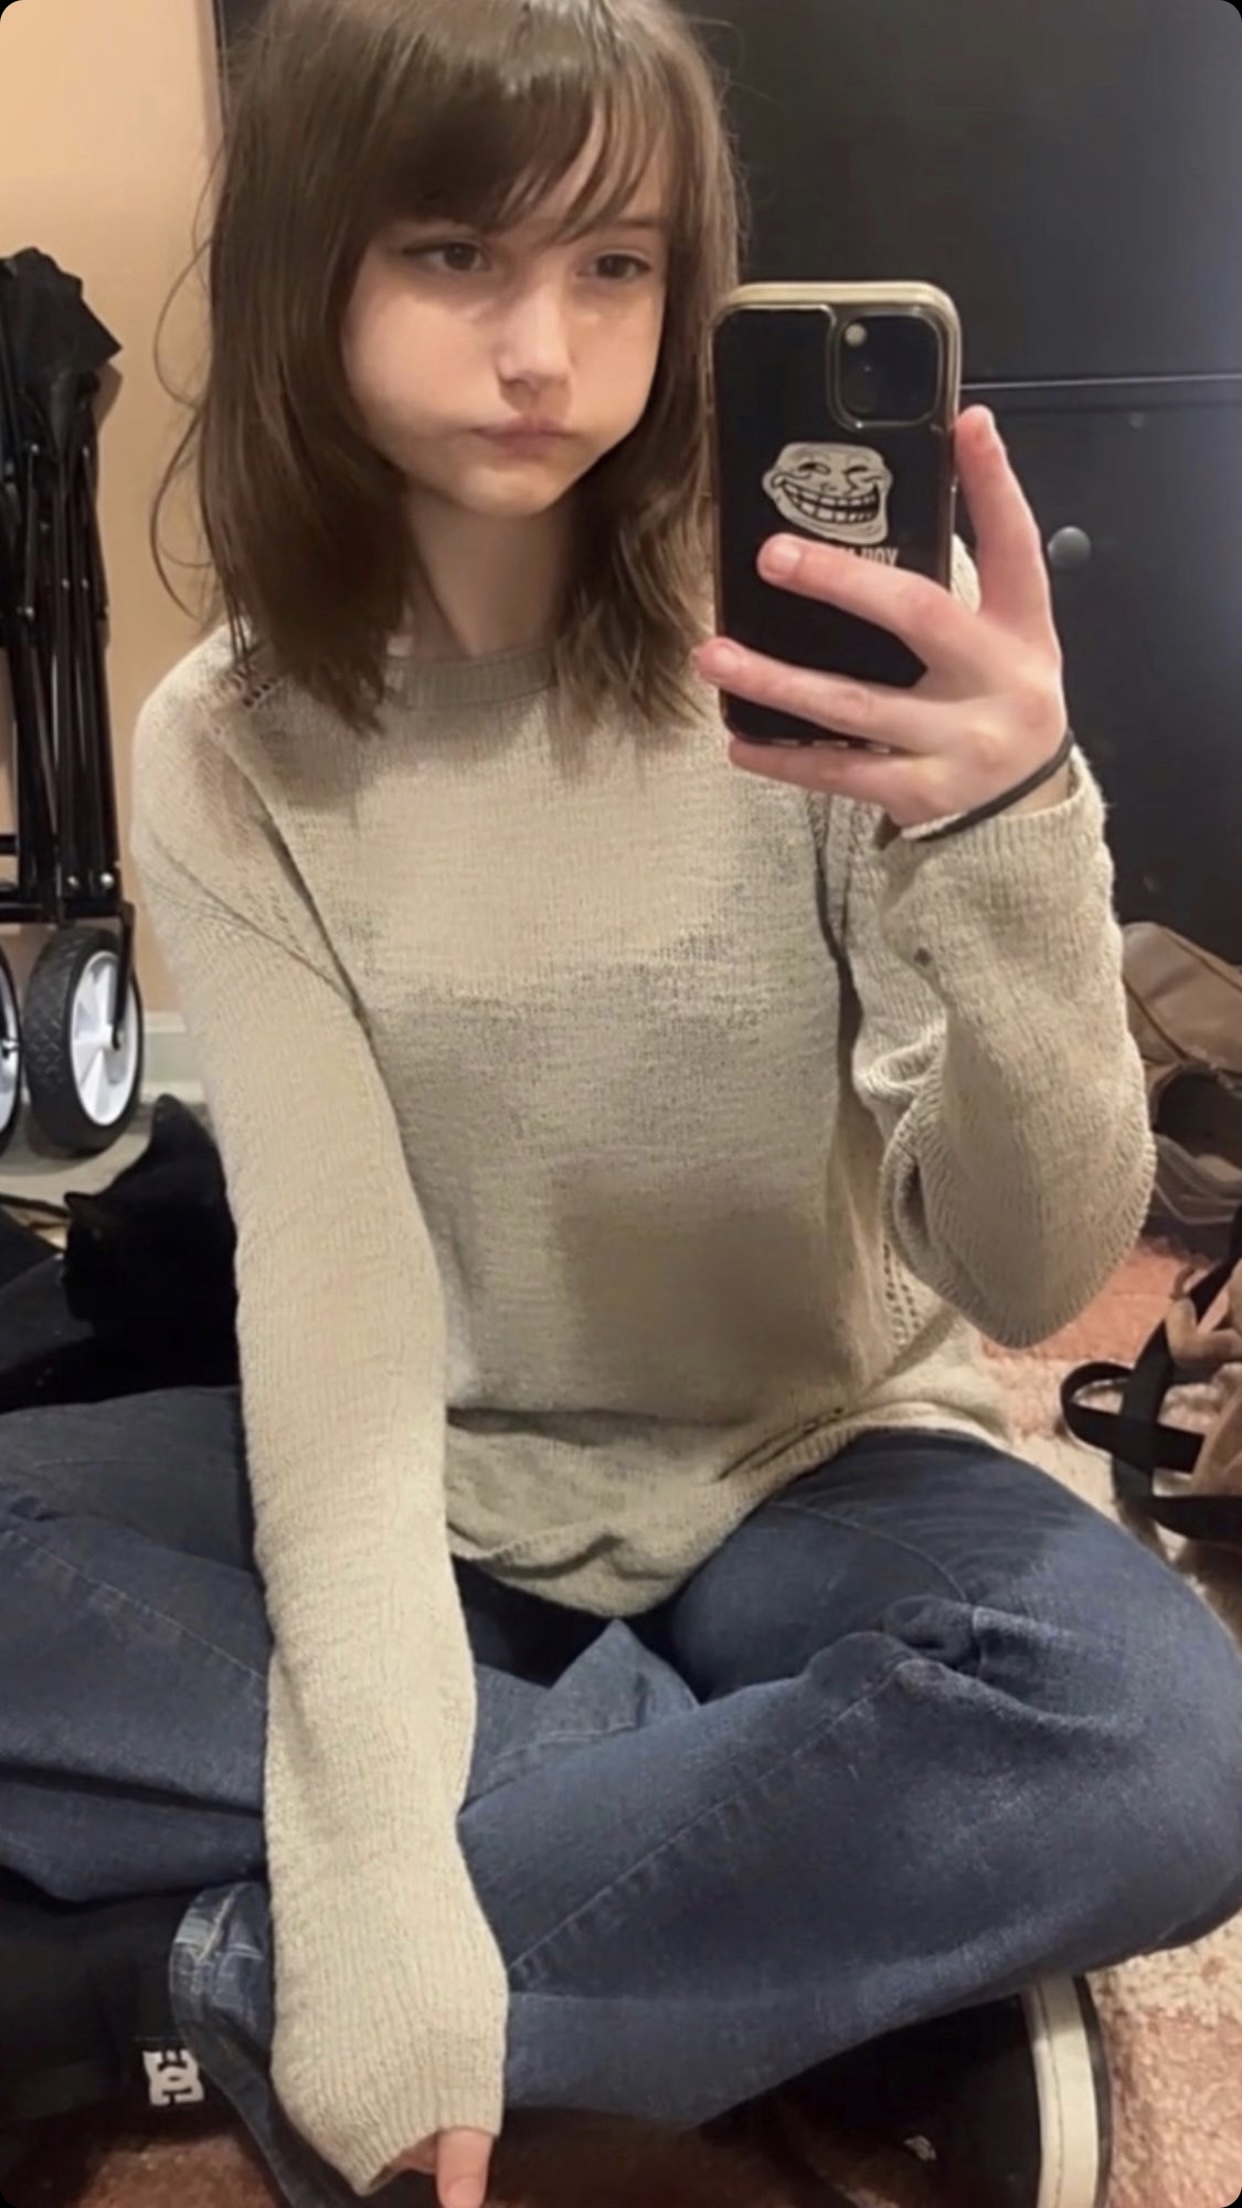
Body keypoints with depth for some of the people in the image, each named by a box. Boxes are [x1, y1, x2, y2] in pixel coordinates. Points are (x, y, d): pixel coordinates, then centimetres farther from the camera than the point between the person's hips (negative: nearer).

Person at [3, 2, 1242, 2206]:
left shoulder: (822, 662, -15)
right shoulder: (227, 750, -9)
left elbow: (1038, 1275, -19)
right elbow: (331, 1301, -17)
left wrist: (1007, 835, -39)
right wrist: (384, 1890, -28)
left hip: (809, 1474, -1)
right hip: (440, 1493, 3)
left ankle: (255, 1966, -16)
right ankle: (840, 1901, -15)